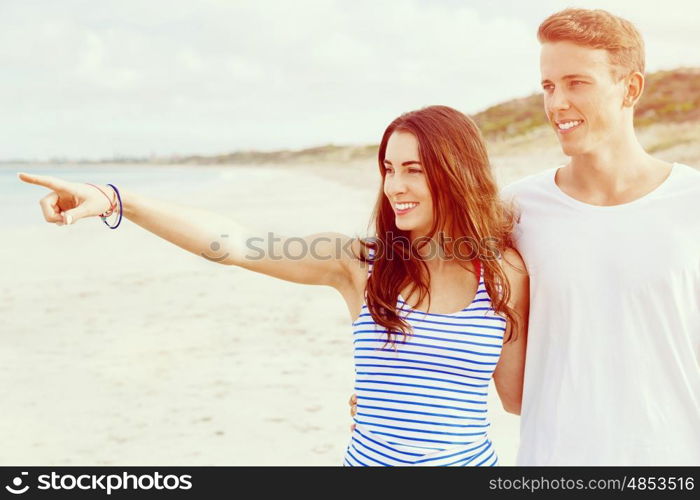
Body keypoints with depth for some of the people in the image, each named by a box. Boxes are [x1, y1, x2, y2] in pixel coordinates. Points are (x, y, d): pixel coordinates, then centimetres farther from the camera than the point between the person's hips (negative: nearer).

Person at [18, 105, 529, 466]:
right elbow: (236, 242, -18)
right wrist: (114, 200, -27)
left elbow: (518, 395, 4)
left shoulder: (504, 272, -4)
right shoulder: (358, 264, -7)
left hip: (471, 457, 1)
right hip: (371, 457, 0)